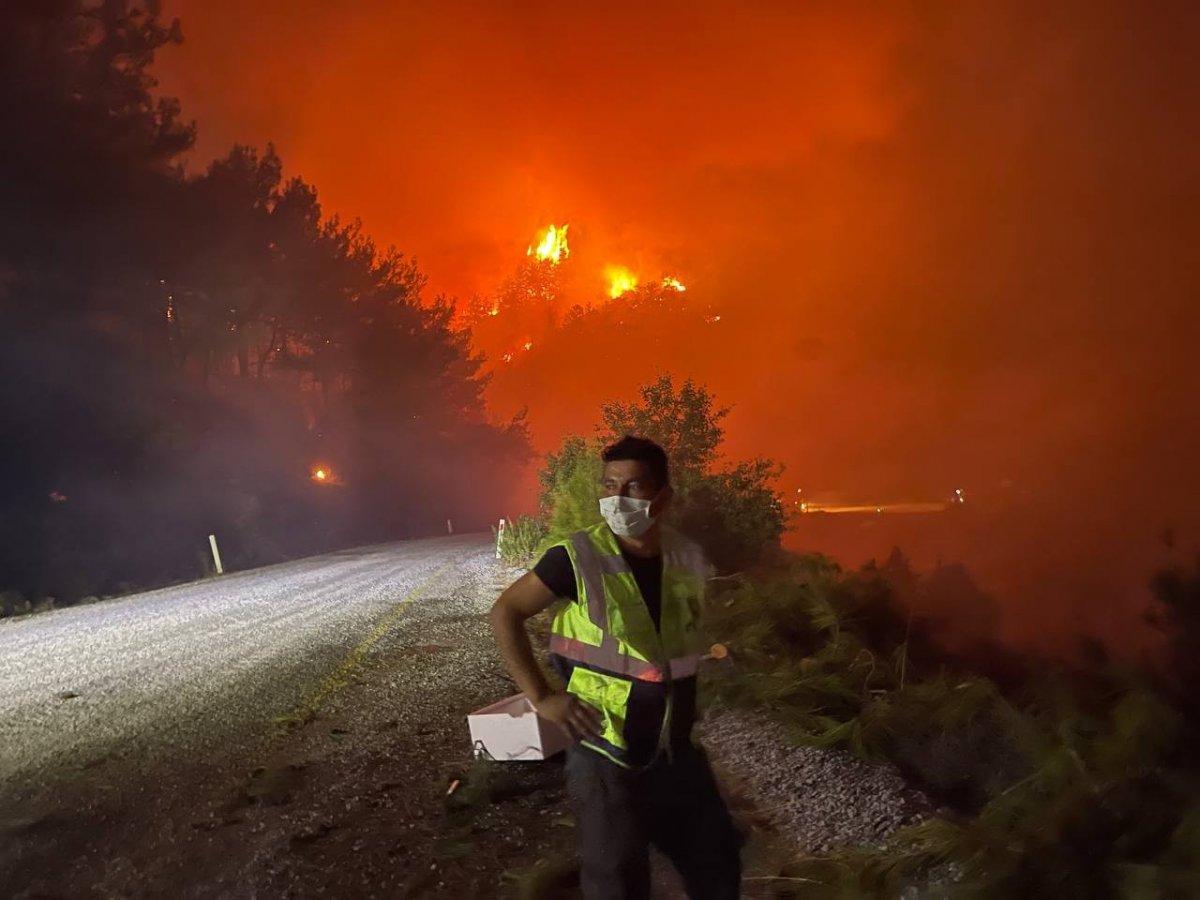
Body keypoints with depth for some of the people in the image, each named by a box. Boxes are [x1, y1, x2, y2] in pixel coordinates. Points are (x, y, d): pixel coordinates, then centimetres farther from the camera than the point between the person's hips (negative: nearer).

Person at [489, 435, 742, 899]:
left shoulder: (687, 558, -3)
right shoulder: (578, 558, -18)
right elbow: (505, 613, -10)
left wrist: (683, 692, 8)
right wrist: (542, 697, -15)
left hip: (677, 752, 5)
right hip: (606, 758, -5)